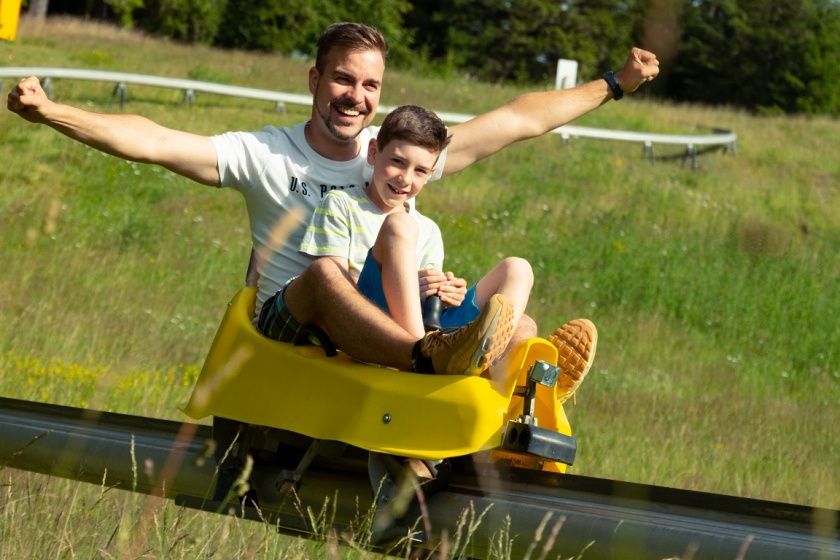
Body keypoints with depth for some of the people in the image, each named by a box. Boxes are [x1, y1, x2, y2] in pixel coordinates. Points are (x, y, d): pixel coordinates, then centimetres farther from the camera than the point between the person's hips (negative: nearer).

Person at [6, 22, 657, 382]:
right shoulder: (263, 155, 2)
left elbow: (522, 119, 15)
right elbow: (147, 140, -9)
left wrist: (612, 85, 14)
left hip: (389, 329, 5)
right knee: (325, 272, -40)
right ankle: (435, 359, -66)